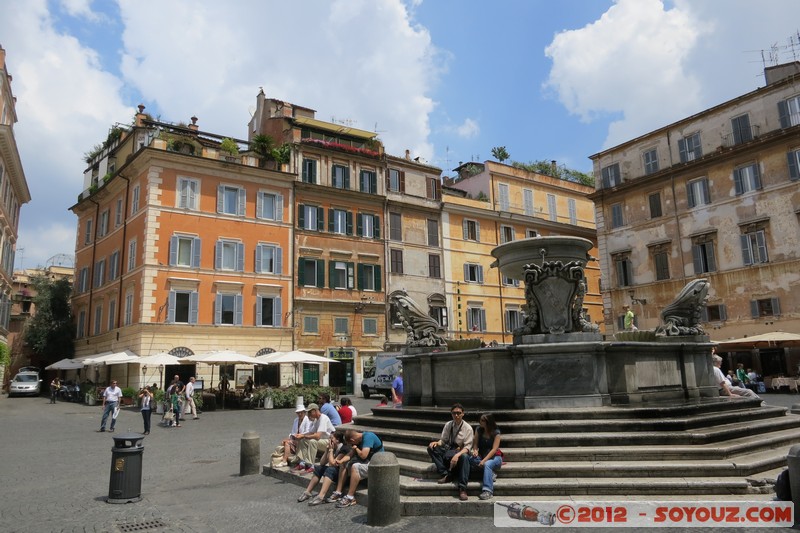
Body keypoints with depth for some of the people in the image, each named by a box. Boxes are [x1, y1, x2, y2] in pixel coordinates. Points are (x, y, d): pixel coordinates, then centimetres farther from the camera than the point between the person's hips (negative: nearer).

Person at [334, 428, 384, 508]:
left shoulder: (368, 437, -20)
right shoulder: (359, 439, 8)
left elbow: (363, 455, -28)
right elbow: (350, 455, 7)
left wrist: (356, 448, -9)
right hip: (366, 461, 10)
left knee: (355, 466, -30)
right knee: (344, 465, 7)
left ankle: (350, 498, -27)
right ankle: (338, 492, -1)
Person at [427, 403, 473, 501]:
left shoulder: (468, 428, -4)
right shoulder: (448, 425, 9)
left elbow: (467, 447, -11)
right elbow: (443, 440, 12)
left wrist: (457, 455, -30)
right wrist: (437, 443, -14)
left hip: (460, 452, -4)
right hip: (447, 450, 5)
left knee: (464, 457, -41)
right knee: (431, 448, -20)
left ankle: (462, 489, -39)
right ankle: (445, 474, -21)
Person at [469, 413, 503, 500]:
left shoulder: (496, 433, -9)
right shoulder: (478, 429, 4)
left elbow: (494, 449, -16)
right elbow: (475, 443, 4)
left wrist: (484, 460, -26)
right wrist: (475, 450, -20)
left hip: (494, 457, -4)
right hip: (481, 456, 4)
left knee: (487, 464, -39)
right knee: (471, 459, -29)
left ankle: (487, 491, -44)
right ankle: (490, 473, -20)